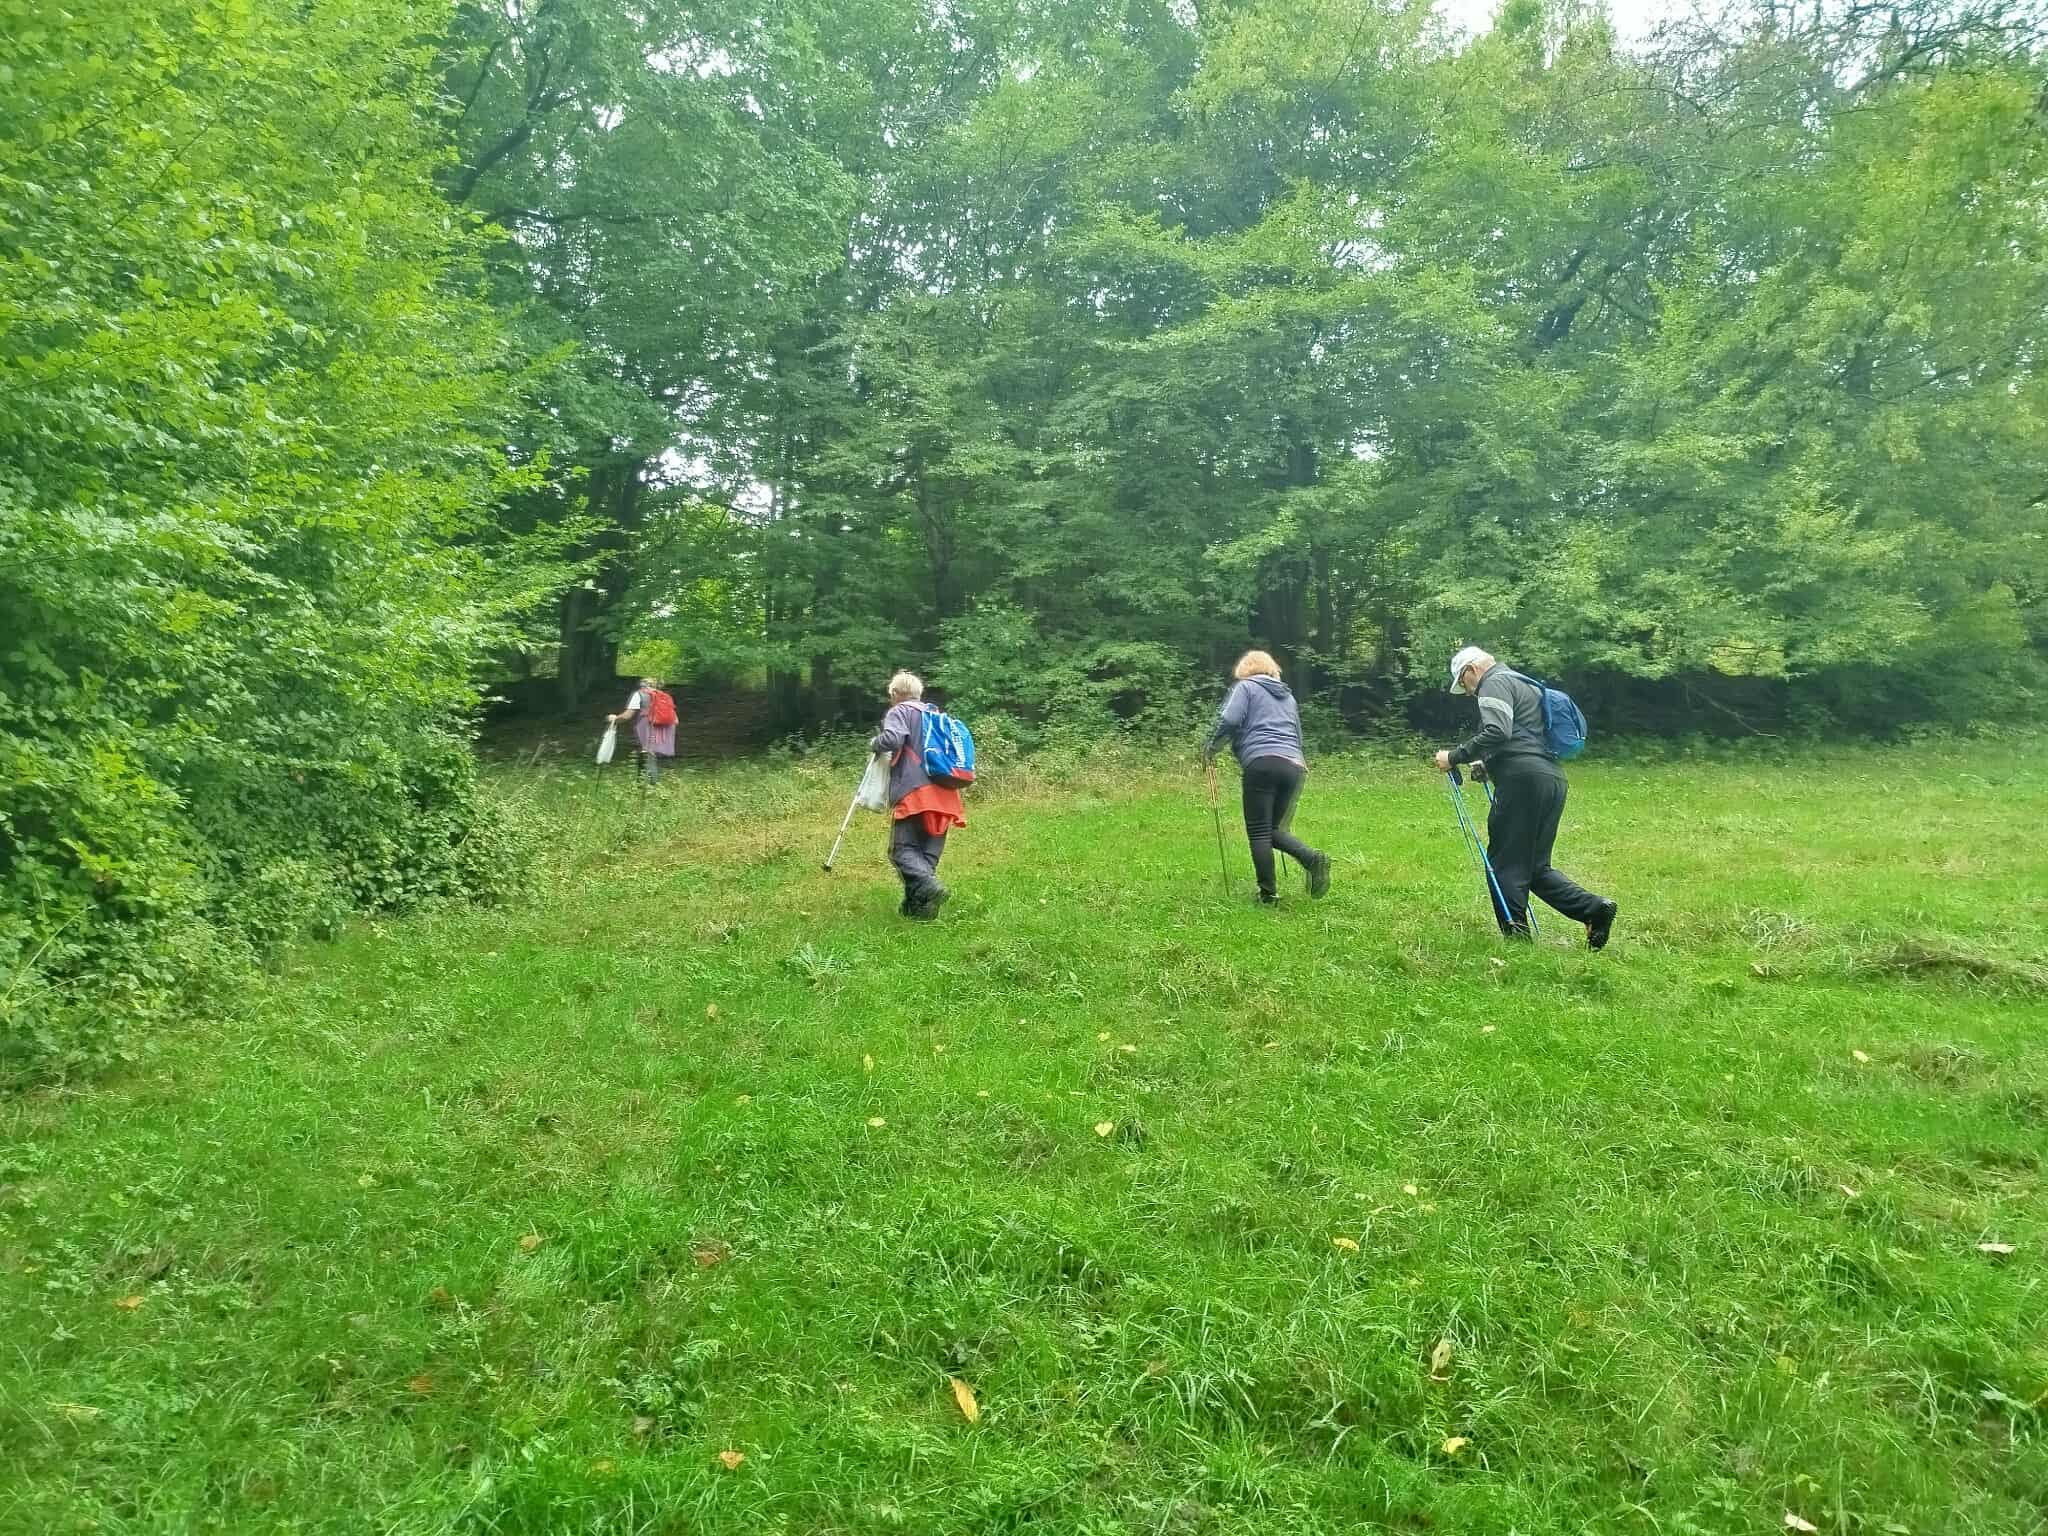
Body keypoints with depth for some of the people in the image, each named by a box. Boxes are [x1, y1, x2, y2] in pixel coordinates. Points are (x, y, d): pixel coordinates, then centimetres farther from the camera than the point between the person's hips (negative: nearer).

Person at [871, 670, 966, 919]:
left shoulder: (900, 712, 2)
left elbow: (891, 739, -16)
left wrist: (873, 744, 3)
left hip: (915, 791, -7)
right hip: (943, 794, 7)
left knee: (903, 849, -5)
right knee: (929, 852, 9)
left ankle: (930, 887, -27)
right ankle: (917, 904, 5)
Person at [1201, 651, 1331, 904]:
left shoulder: (1246, 687, 10)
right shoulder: (1287, 696, 29)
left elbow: (1229, 721, -6)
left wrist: (1210, 748, 6)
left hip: (1262, 762, -6)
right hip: (1295, 766, 6)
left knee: (1258, 831, -1)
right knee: (1277, 829, 12)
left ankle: (1268, 893, -4)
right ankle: (1311, 858, -13)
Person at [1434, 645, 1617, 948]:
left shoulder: (1495, 683, -1)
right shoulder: (1525, 684, 30)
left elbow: (1497, 732, -18)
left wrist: (1455, 757, -14)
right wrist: (1487, 766, 28)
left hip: (1524, 779, -10)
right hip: (1552, 778, 10)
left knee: (1505, 863, -4)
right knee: (1535, 866, 13)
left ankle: (1516, 936, -3)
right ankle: (1593, 908, 0)